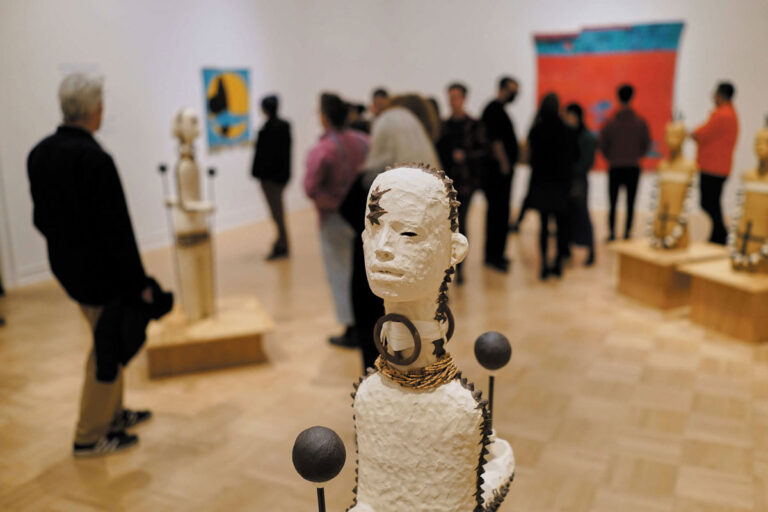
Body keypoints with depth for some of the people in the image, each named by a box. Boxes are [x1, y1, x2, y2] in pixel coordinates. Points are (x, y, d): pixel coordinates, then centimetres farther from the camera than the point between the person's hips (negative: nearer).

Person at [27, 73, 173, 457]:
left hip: (66, 266, 9)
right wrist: (140, 283, -17)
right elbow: (117, 229, -23)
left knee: (106, 344, 23)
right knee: (110, 352, 6)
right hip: (101, 272, -9)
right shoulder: (94, 159, -23)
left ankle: (112, 414, 37)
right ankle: (90, 437, 18)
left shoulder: (39, 154, 4)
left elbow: (41, 216, 12)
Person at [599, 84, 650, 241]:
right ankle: (627, 232, 7)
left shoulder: (610, 123, -7)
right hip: (633, 168, 1)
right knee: (630, 203, 7)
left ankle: (612, 232, 6)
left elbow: (603, 146, -2)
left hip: (615, 168, 0)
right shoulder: (640, 122, -4)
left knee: (613, 203, 8)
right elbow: (646, 145, 3)